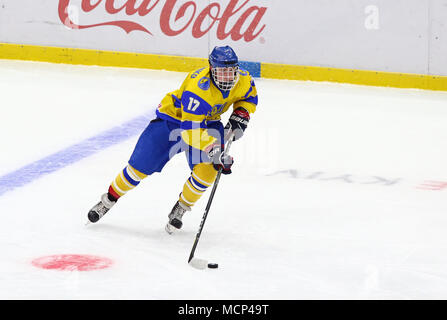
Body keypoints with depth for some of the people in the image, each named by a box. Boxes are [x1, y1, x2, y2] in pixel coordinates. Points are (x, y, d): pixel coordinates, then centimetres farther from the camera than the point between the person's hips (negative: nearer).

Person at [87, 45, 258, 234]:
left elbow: (249, 97, 8)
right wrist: (214, 151, -48)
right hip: (173, 117, -4)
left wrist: (240, 116, -11)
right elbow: (190, 130, -39)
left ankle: (180, 209, 3)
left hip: (208, 121, 4)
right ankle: (109, 199, 25)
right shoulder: (198, 86, -38)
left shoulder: (243, 80, -19)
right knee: (140, 167, -1)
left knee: (207, 169, -22)